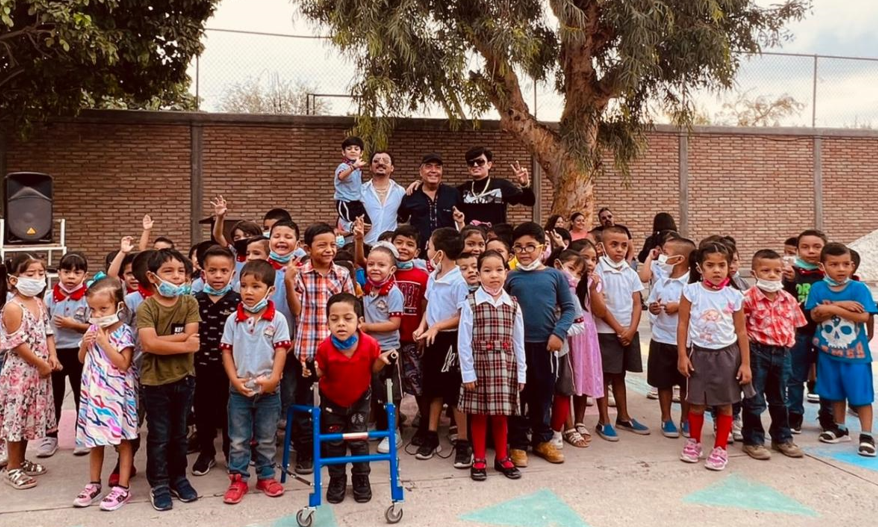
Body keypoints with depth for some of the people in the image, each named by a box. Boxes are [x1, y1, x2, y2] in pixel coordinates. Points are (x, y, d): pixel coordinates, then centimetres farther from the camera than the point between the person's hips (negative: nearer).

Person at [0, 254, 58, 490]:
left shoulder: (40, 304, 7)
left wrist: (52, 357, -3)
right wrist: (41, 364, -14)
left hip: (40, 370, 8)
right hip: (20, 371, -8)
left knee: (29, 417, 16)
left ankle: (21, 461, 30)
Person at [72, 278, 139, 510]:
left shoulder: (124, 332, -14)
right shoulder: (92, 329, 6)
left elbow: (123, 363, -21)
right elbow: (82, 359, 15)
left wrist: (104, 342, -21)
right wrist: (84, 344, -5)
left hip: (117, 394, -6)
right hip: (94, 392, 7)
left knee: (122, 439, 3)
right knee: (95, 439, 16)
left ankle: (122, 487, 11)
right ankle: (94, 484, 30)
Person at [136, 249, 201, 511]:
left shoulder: (190, 303, -1)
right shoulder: (146, 307, -11)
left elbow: (190, 335, -12)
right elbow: (148, 344, -23)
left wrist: (160, 340, -19)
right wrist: (184, 345, -19)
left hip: (184, 377, 3)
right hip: (155, 380, -3)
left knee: (180, 432, 16)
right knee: (159, 435, 6)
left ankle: (179, 477, 30)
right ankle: (159, 484, 19)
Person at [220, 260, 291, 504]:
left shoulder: (277, 320, -7)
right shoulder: (233, 319, -1)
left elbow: (281, 350, -7)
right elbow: (227, 351, 0)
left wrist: (273, 378, -16)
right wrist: (234, 379, -10)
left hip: (268, 389, -1)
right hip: (239, 389, 1)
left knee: (267, 438, 12)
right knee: (238, 439, 10)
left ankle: (266, 476, 26)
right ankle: (238, 479, 21)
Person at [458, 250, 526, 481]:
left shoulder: (513, 305, 4)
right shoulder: (470, 303, -7)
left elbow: (518, 341, 5)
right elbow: (464, 342, -8)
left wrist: (521, 372, 4)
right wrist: (468, 373, -10)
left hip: (505, 365, 3)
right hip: (480, 364, -2)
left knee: (501, 414, 12)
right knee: (479, 413, 7)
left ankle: (502, 458, 28)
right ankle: (479, 459, 21)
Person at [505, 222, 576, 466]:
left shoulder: (555, 275, 1)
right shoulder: (510, 278, 0)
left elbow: (569, 308, 2)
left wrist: (559, 333, -10)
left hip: (545, 344, 1)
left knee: (544, 394, 13)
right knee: (518, 394, 7)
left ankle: (542, 440, 29)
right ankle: (518, 443, 19)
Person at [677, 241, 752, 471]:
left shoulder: (734, 296, -3)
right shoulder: (691, 291, -7)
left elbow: (741, 331, 1)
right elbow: (683, 325, -3)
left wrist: (745, 363, -1)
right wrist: (682, 356, -6)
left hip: (727, 354, 1)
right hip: (699, 353, -1)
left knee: (725, 403, 7)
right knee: (697, 402, 9)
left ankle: (720, 448, 22)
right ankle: (694, 441, 30)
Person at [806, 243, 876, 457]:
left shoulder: (859, 288, -9)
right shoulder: (817, 288, -3)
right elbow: (815, 315, -10)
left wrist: (833, 308, -19)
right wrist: (841, 305, -20)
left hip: (854, 351, -2)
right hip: (828, 350, 3)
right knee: (835, 393, 15)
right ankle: (840, 428, 31)